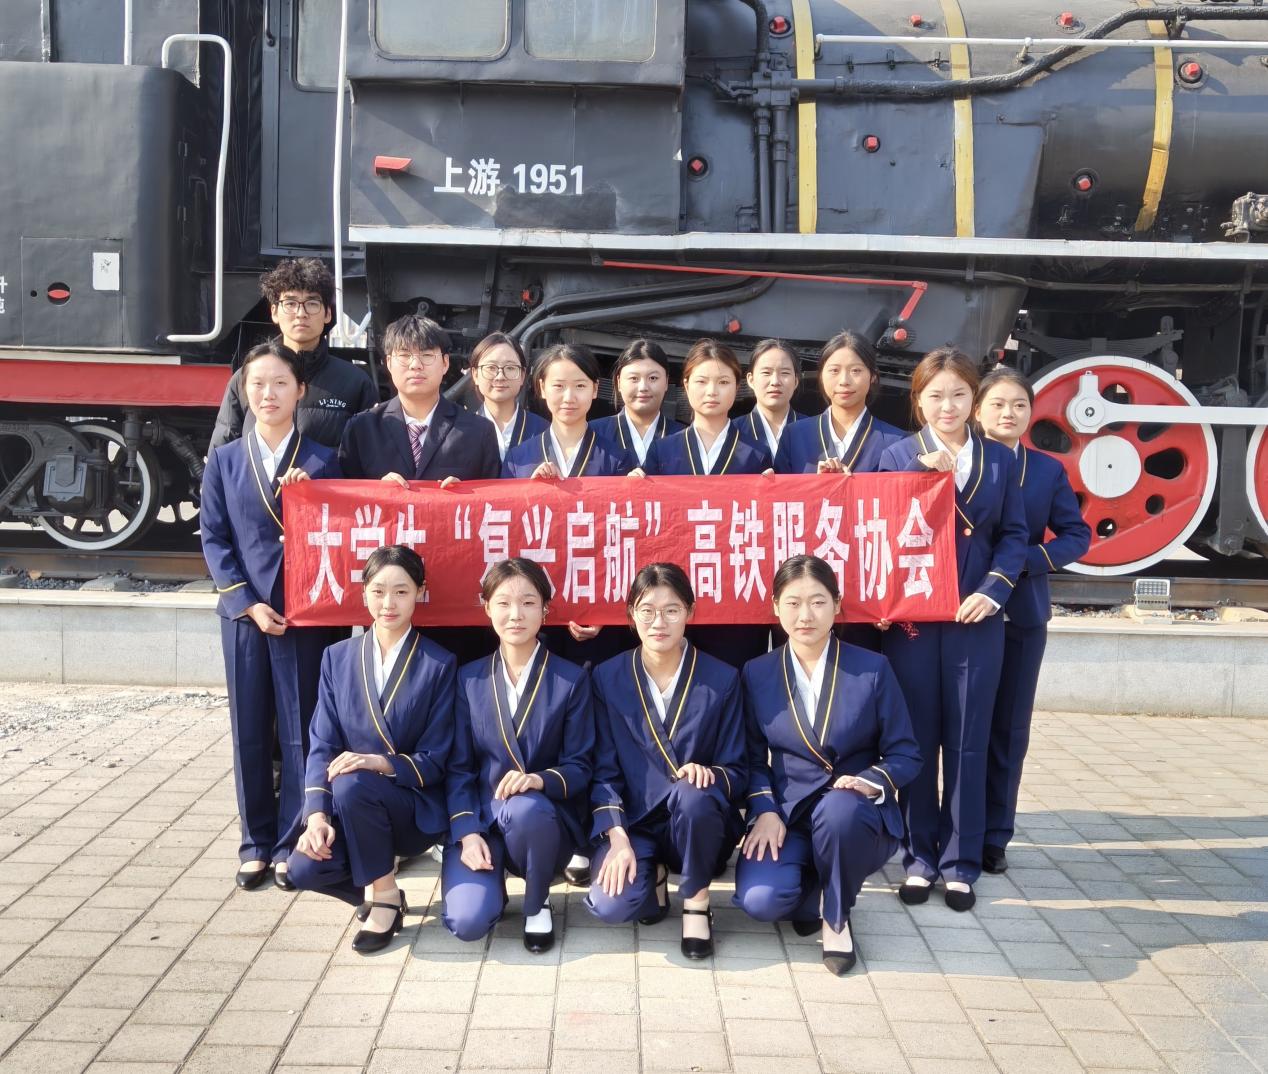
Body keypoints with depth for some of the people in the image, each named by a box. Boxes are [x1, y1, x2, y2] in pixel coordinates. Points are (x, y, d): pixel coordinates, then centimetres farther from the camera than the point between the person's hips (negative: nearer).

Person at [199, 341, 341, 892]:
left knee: (300, 730, 2)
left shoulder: (320, 461, 2)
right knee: (250, 730, 7)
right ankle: (256, 843, 19)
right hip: (244, 611, 2)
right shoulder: (223, 461, 7)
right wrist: (247, 602, -7)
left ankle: (291, 843, 14)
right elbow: (214, 539, 3)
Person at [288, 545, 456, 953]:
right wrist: (317, 814, -16)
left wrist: (380, 763, -27)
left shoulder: (438, 665, -5)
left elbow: (434, 761, -7)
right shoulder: (338, 658, 4)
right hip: (351, 810, 3)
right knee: (305, 868, -25)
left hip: (416, 809, -3)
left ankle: (385, 897, -11)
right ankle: (381, 893, 8)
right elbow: (322, 745, -1)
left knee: (352, 785, -33)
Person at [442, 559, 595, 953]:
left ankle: (537, 905, -6)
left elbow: (579, 767, -3)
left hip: (544, 818, -1)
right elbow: (459, 767, 3)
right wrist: (467, 832, -12)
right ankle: (491, 876, 16)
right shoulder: (469, 679, 5)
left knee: (523, 809, -39)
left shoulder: (572, 680, -1)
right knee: (468, 922, -23)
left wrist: (540, 780, -25)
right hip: (481, 819, 1)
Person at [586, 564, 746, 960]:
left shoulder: (722, 679, -3)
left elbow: (737, 772, -1)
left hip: (699, 820, -1)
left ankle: (696, 904, -9)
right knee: (611, 906, -28)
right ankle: (652, 875, 11)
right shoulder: (607, 677, -1)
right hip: (634, 821, 1)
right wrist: (617, 839, -16)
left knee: (691, 794, -37)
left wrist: (709, 774, -25)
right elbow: (604, 770, -2)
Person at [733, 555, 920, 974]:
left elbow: (905, 755, -1)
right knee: (761, 900, -27)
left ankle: (835, 917, -8)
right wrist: (764, 811, -10)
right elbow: (753, 757, 7)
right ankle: (815, 894, 11)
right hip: (785, 812, 1)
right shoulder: (757, 673, 2)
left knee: (837, 810, -39)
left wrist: (871, 782, -21)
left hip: (855, 814, -1)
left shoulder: (872, 669, -3)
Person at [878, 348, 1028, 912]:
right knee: (917, 738, 7)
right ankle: (919, 855, 19)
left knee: (968, 740, 6)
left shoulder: (999, 459, 7)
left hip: (976, 617, 1)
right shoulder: (897, 456, 2)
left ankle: (961, 861, 17)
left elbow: (1013, 535, 3)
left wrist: (993, 590, -9)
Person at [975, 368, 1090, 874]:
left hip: (1022, 614, 2)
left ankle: (994, 836, 18)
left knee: (1008, 726, 8)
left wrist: (1026, 559, -14)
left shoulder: (1048, 470, 5)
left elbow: (1077, 534, 1)